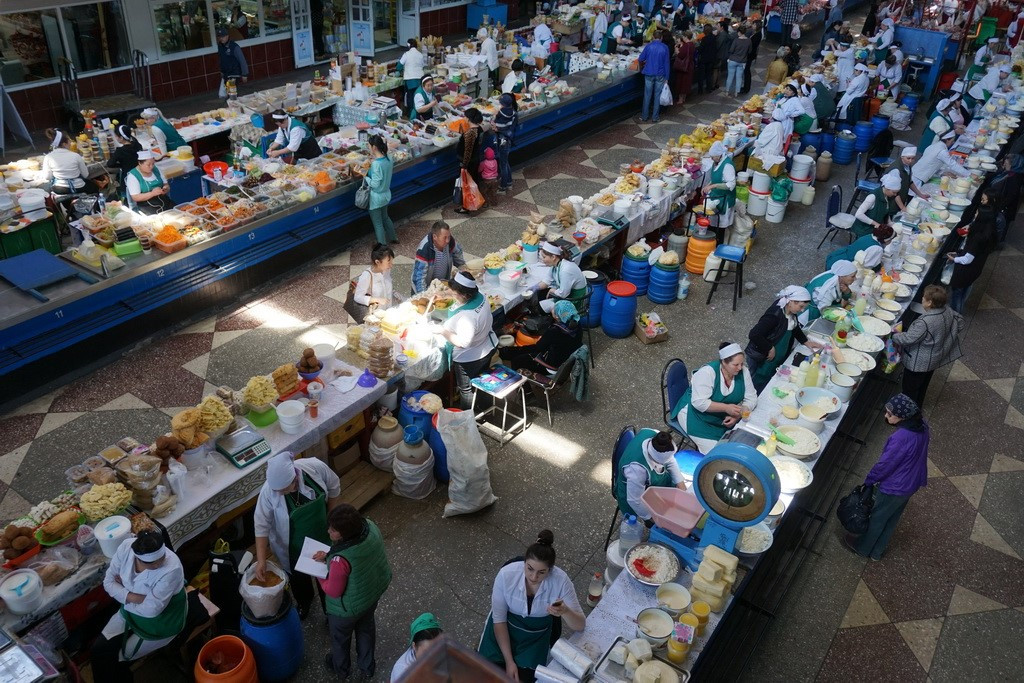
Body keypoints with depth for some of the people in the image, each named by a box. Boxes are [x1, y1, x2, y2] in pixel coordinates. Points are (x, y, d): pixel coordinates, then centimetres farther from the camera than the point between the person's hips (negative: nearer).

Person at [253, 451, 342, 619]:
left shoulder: (315, 467, -31)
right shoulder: (268, 491, -33)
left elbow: (334, 487, -11)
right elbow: (261, 525, -21)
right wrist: (261, 559, -21)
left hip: (322, 534, 1)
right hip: (294, 545, -1)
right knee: (298, 576, 26)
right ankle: (304, 602, 59)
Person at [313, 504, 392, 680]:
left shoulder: (340, 560, -42)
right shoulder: (370, 526, -23)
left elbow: (333, 592, -24)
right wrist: (328, 556, -6)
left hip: (349, 607, -6)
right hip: (374, 591, 6)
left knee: (340, 636, 28)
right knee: (366, 627, 33)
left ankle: (340, 668, 57)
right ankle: (367, 666, 57)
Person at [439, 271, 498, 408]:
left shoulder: (467, 316, -40)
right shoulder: (480, 297, -14)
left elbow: (462, 342, -34)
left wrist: (443, 331, -25)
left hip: (469, 359, -9)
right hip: (487, 348, 9)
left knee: (466, 389, 15)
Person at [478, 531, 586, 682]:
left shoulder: (560, 581, -27)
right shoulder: (506, 574, -28)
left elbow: (581, 625, -21)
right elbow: (499, 620, -15)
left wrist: (565, 612, -42)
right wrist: (509, 661, -16)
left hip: (537, 636, 0)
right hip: (505, 628, 0)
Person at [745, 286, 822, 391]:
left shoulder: (791, 312, -4)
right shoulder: (775, 314, -31)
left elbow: (794, 327, 18)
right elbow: (754, 335, -36)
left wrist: (806, 341, 11)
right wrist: (770, 348, -25)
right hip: (760, 360, -8)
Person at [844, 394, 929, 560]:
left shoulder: (901, 438, -37)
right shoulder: (922, 426, -10)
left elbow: (885, 464, -24)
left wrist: (869, 481, -7)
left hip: (894, 487, -8)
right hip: (911, 484, 8)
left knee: (877, 518, 17)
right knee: (892, 519, 25)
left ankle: (862, 547, 40)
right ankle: (877, 551, 44)